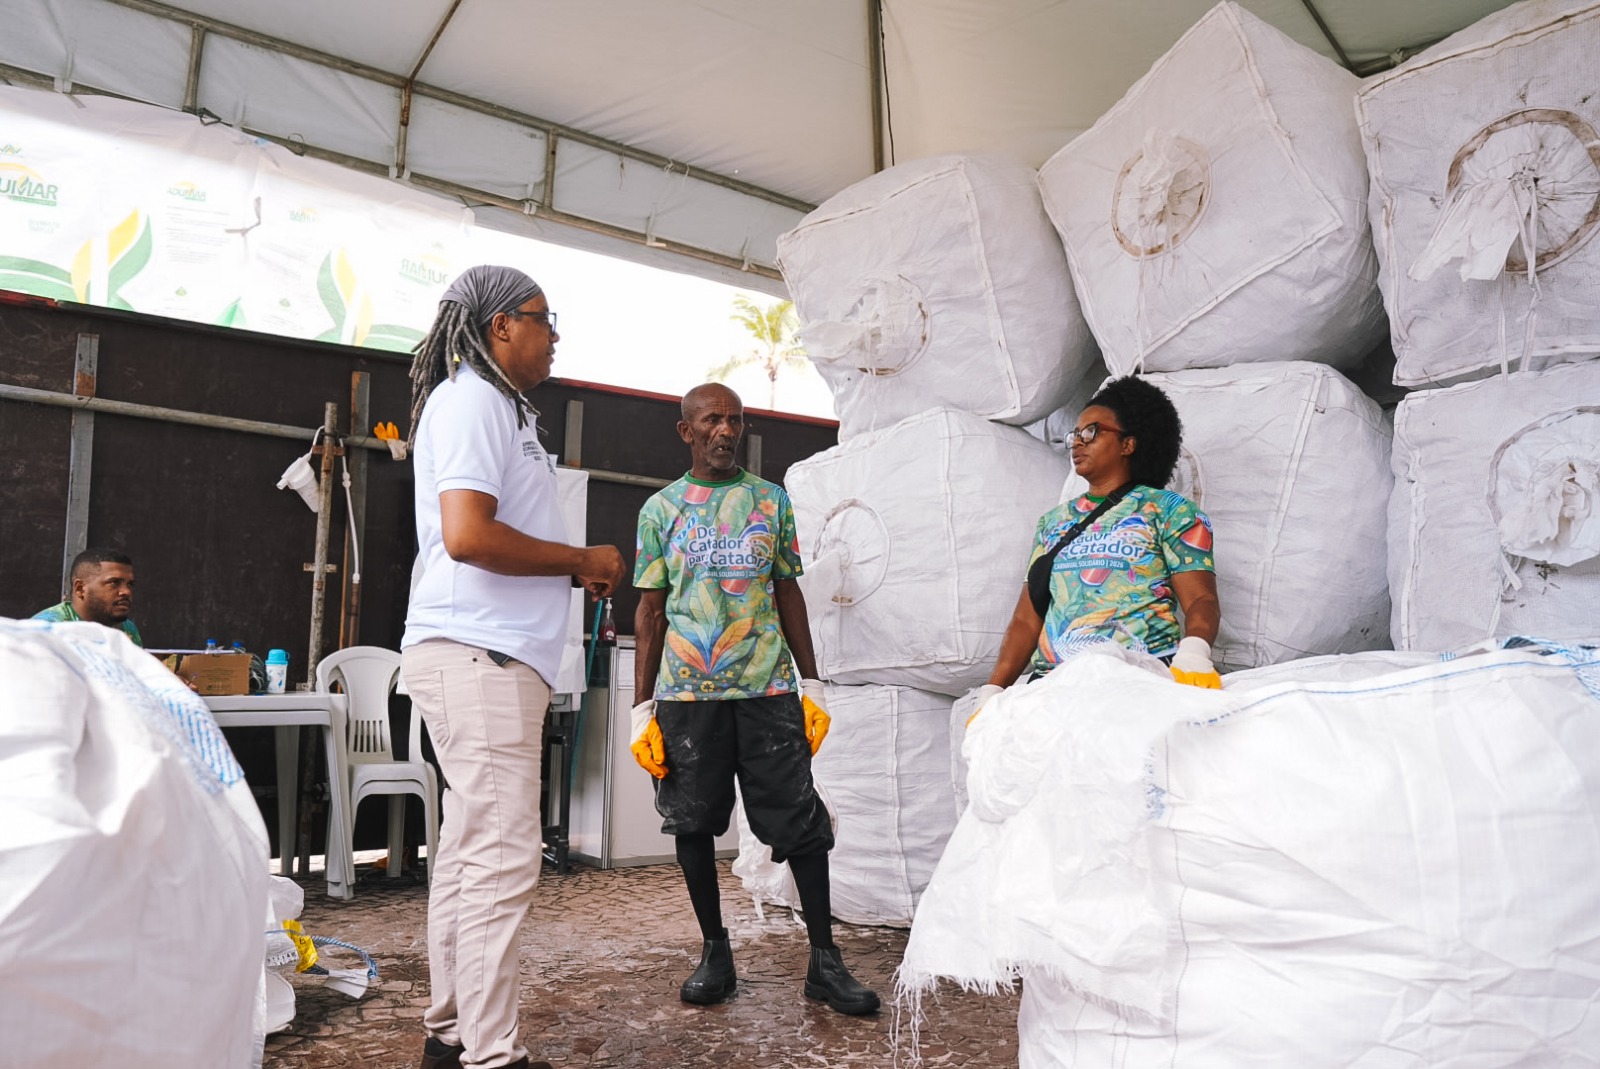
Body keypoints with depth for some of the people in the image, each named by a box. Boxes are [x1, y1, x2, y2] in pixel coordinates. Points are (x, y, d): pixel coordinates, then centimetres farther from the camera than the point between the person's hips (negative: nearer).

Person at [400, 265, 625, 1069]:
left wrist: (573, 573, 12)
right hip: (479, 655, -10)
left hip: (488, 655, 10)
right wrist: (581, 559, -11)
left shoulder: (498, 408, 22)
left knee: (470, 848, 13)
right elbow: (467, 534, -22)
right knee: (503, 857, -9)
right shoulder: (470, 401, -9)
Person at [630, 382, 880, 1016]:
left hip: (768, 689, 0)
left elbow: (788, 594, 13)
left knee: (801, 822, -2)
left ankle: (824, 962, 11)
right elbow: (650, 611, 8)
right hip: (687, 693, 0)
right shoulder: (660, 509, 9)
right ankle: (715, 955, 22)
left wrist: (812, 685, 7)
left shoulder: (771, 500, 11)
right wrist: (642, 709, 3)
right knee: (693, 822, 6)